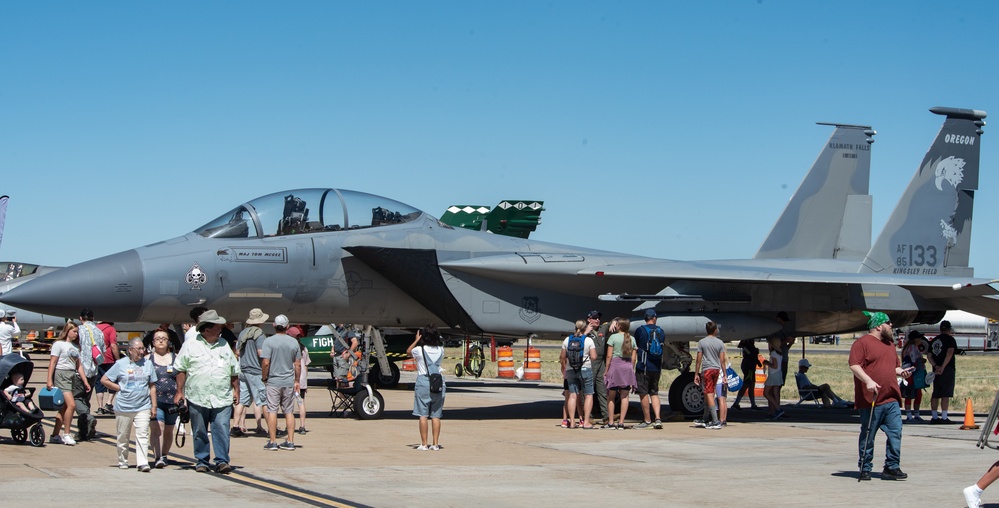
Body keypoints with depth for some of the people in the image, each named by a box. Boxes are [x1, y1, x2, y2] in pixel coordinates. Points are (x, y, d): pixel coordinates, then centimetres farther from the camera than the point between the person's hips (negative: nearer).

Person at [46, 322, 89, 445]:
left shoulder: (76, 346, 18)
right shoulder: (59, 344, -2)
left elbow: (79, 365, 18)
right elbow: (52, 362, -7)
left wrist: (85, 381, 12)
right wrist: (49, 379, -14)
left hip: (73, 376, 7)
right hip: (61, 375, -7)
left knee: (64, 408, 6)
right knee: (71, 404, -16)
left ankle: (55, 436, 11)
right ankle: (66, 434, -8)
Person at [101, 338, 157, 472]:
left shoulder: (148, 364, 8)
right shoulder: (121, 364, 2)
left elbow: (152, 386, 12)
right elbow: (104, 380, 6)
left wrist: (154, 405, 8)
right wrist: (120, 388, -2)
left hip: (143, 407, 0)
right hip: (123, 407, 0)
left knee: (142, 435, -11)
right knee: (123, 436, 9)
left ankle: (142, 463, -15)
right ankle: (122, 462, 23)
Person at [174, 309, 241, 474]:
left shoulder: (224, 345, 14)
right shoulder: (190, 346, 3)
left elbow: (234, 371, 19)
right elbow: (181, 370, 3)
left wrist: (236, 390, 14)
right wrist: (179, 391, -1)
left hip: (222, 399, 2)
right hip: (197, 398, -2)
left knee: (222, 430, -8)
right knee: (199, 432, 6)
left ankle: (222, 461, -6)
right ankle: (202, 461, 17)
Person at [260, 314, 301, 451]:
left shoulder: (269, 341, -8)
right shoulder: (294, 342, 4)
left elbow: (265, 363, -14)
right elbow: (297, 365, 6)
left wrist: (264, 378, 0)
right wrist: (297, 381, 16)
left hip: (273, 381, -3)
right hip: (289, 382, 3)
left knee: (272, 411, 2)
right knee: (289, 411, 8)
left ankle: (273, 442, 2)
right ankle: (290, 441, 8)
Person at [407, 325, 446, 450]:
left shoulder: (419, 350, -6)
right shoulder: (440, 350, 3)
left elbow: (408, 351, 15)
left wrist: (417, 340, 24)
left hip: (423, 382, -3)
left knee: (423, 415, -1)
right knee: (436, 415, 6)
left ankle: (424, 444, -2)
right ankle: (435, 444, 6)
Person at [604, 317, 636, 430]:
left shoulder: (613, 337, -4)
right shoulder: (632, 339, 7)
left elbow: (609, 356, -6)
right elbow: (633, 358, 6)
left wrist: (606, 370, -1)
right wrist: (632, 369, 14)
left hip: (615, 364, -3)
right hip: (627, 366, 3)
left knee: (611, 396, 5)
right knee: (624, 396, 4)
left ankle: (611, 423, 4)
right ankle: (621, 423, 1)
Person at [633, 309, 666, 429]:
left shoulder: (640, 330, -6)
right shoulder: (661, 331, 7)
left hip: (643, 366, -5)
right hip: (656, 367, 5)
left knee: (643, 393, 2)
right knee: (654, 393, 13)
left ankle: (647, 420, 6)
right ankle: (658, 418, 1)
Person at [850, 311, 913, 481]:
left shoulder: (889, 344, 20)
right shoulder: (862, 343, -5)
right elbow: (854, 365, -14)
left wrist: (901, 371, 9)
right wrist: (868, 381, -26)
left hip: (891, 400, 7)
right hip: (870, 401, -7)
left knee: (895, 433, -1)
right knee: (867, 437, 3)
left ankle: (892, 467, 6)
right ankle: (865, 469, 13)